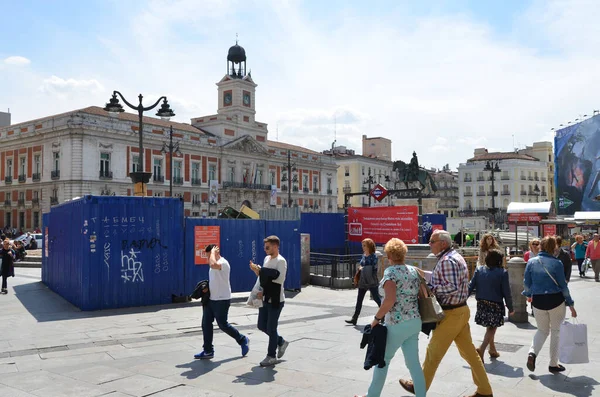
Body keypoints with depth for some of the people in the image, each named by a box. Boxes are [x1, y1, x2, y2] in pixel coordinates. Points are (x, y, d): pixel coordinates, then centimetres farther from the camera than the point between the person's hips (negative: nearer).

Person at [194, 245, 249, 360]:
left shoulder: (223, 263, -17)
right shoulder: (215, 264, 13)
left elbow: (213, 264, -40)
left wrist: (213, 251, -25)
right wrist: (206, 288, 6)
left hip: (222, 300, -9)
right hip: (211, 299, 9)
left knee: (223, 325, -1)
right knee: (206, 324, 6)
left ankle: (243, 340, 19)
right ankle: (208, 351, 15)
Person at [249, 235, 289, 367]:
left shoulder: (281, 261, -15)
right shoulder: (267, 259, 10)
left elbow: (279, 279, -23)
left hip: (275, 300, -8)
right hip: (265, 298, 8)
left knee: (271, 328, 0)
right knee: (262, 326, 14)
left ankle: (271, 356, 15)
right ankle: (281, 342, 34)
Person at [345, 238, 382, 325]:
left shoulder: (373, 256, -12)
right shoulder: (363, 255, 9)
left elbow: (373, 269, -17)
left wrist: (363, 268, -13)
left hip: (372, 282, -7)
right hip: (362, 282, 7)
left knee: (377, 299, 3)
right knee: (359, 300, 8)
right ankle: (354, 319, 13)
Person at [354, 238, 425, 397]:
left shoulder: (391, 271, -14)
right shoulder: (414, 271, 8)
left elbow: (390, 300, -25)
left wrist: (377, 318, -15)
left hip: (397, 324, -7)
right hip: (415, 322, 7)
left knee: (382, 360, 10)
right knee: (413, 362, 11)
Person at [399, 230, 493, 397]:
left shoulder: (446, 261, -19)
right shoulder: (456, 256, 13)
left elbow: (452, 288, -26)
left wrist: (431, 288, -18)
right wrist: (433, 283, 11)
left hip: (452, 313, -10)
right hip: (461, 310, 10)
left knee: (433, 351, 5)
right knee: (469, 352, 13)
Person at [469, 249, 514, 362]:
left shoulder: (479, 270, 0)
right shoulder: (502, 273, -10)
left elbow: (471, 286, -1)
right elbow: (506, 292, -8)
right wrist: (510, 308, 3)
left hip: (481, 304, 5)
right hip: (495, 305, -5)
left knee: (490, 327, 22)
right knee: (492, 328, 2)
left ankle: (492, 349, 33)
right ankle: (481, 349, -17)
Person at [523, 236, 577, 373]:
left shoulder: (531, 262, -2)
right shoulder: (557, 263, -9)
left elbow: (527, 283, 5)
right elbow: (563, 285, -6)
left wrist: (528, 295, 25)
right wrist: (571, 304, 3)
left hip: (538, 301, 3)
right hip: (556, 300, -2)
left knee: (542, 330, 19)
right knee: (556, 331, 13)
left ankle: (532, 352, -6)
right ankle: (553, 364, 18)